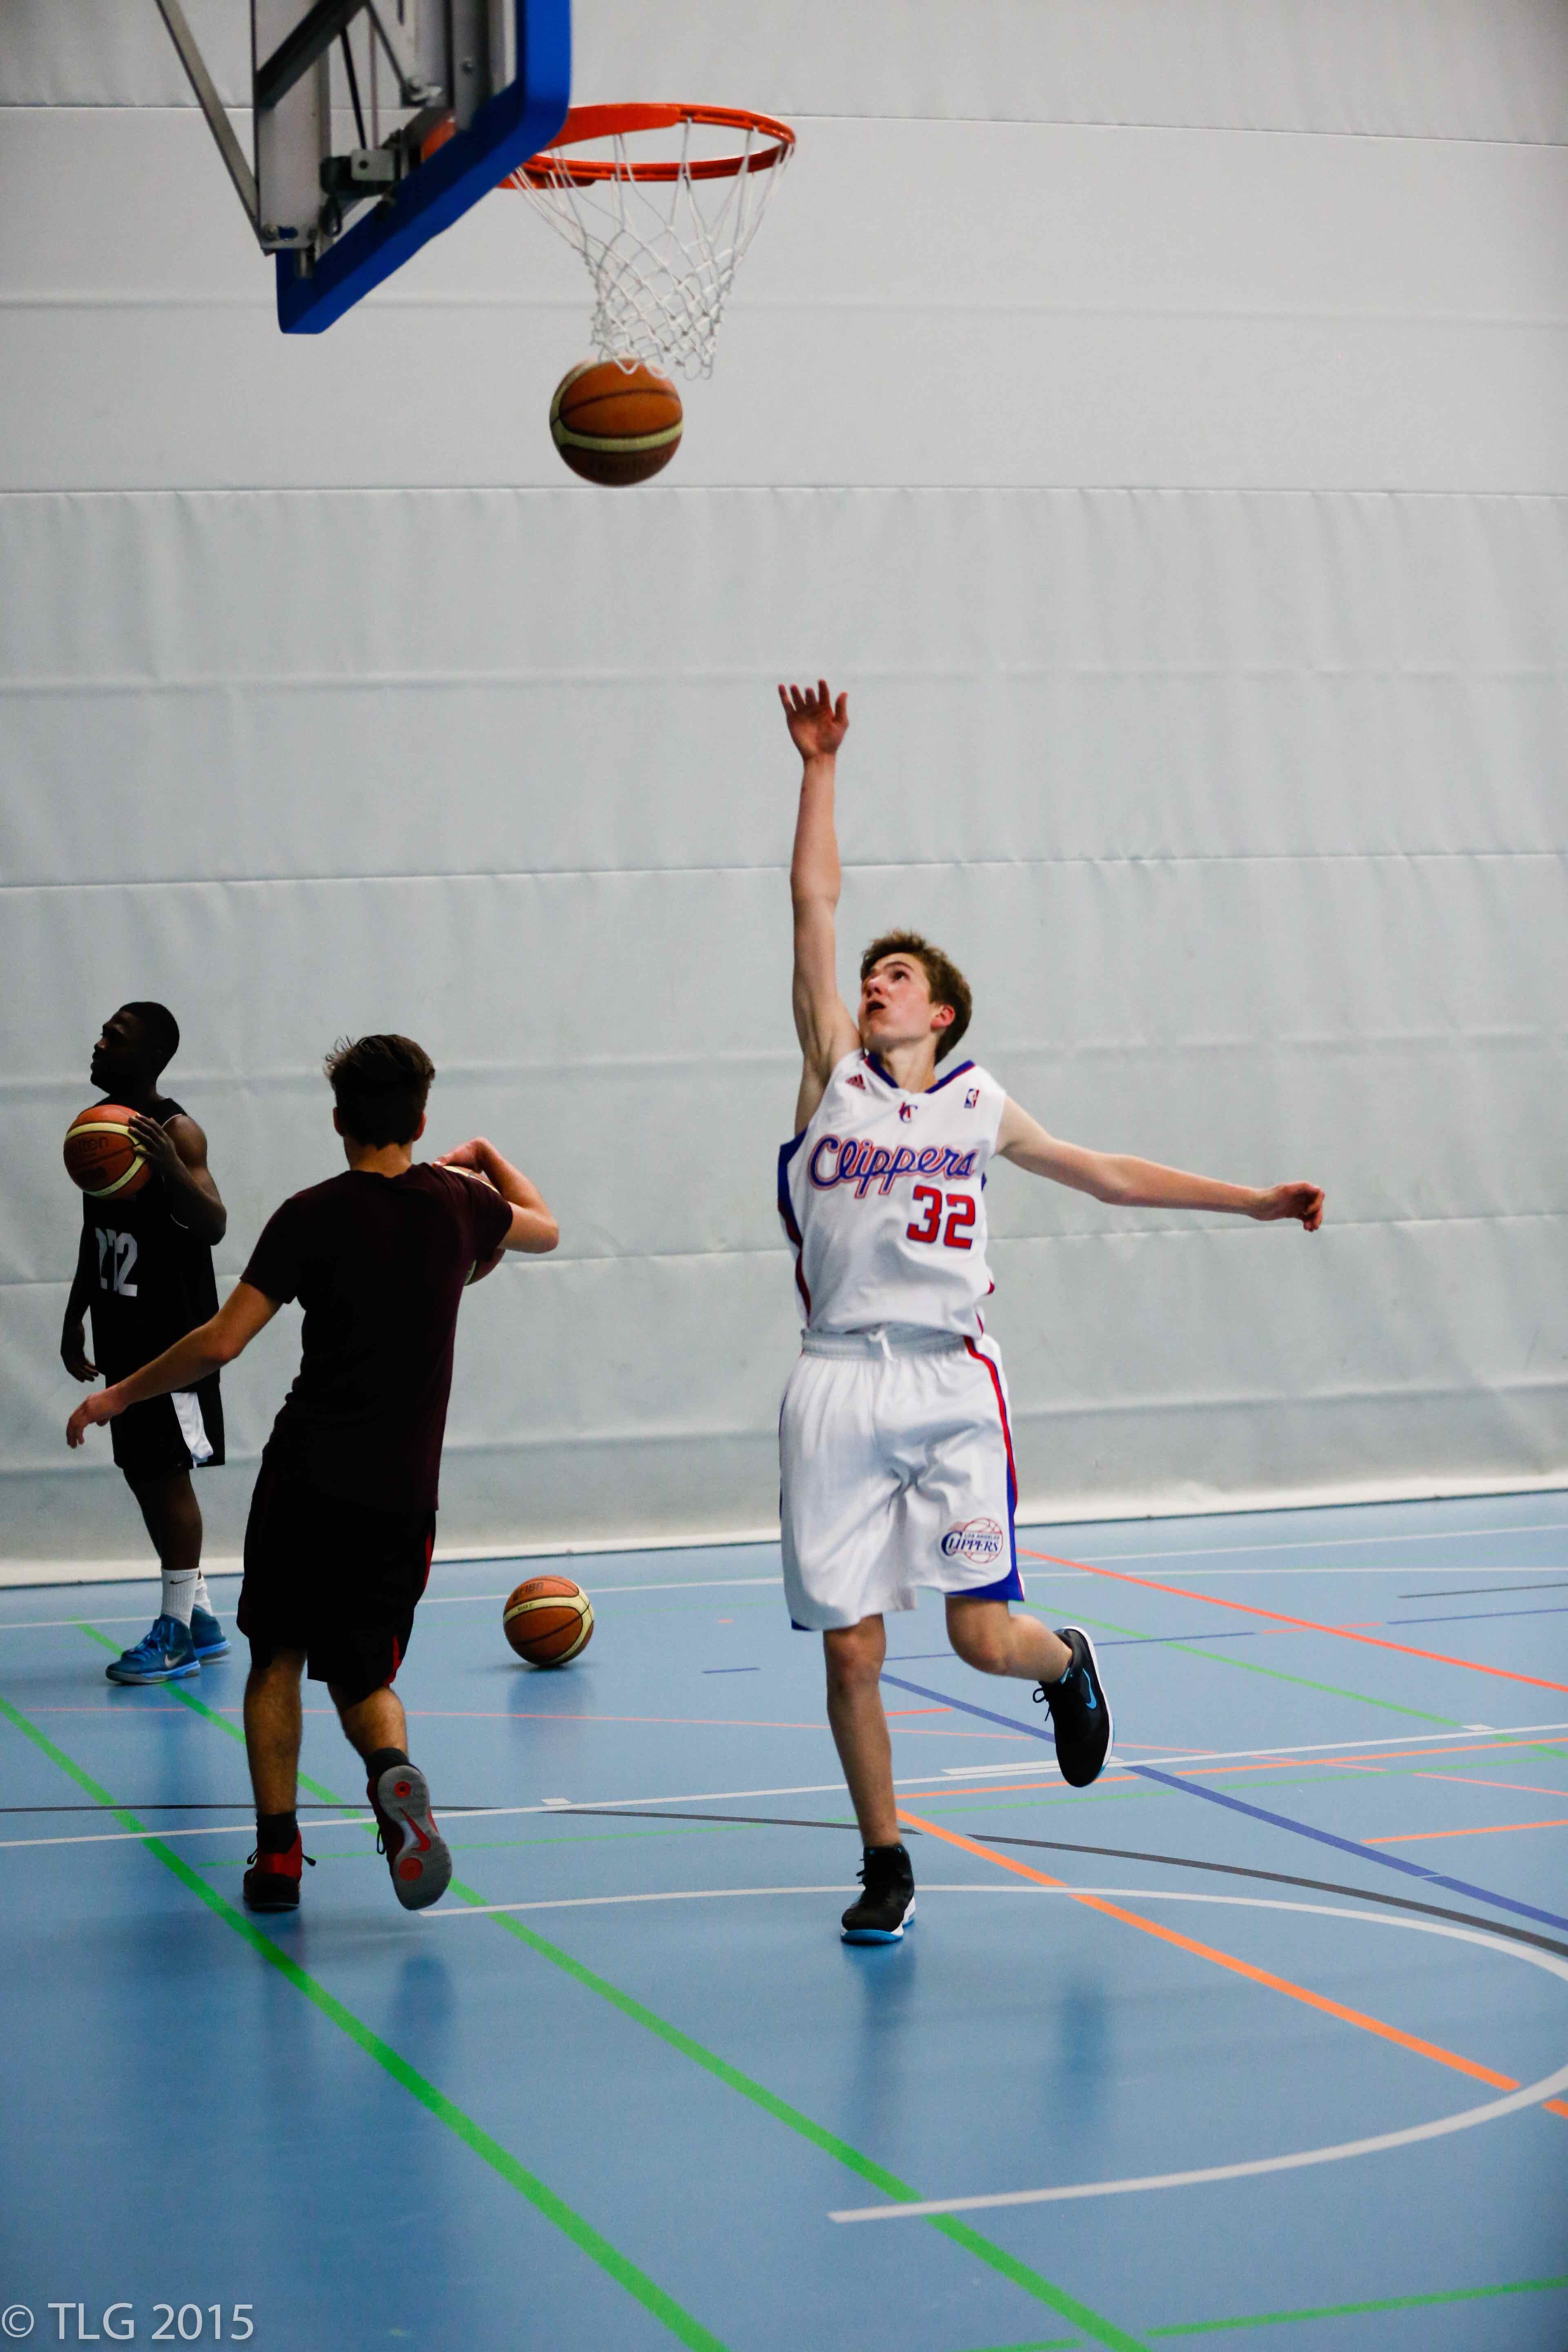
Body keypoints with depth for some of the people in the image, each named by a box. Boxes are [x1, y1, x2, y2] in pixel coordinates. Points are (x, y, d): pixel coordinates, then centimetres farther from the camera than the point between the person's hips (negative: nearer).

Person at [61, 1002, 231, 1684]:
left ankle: (176, 1632, 3)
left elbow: (213, 1228, -24)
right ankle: (200, 1621, 22)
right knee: (144, 1474, 12)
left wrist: (169, 1168, -40)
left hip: (174, 1334, -9)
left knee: (168, 1474, -4)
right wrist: (74, 1323, 21)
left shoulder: (176, 1132, -14)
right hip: (124, 1334, 9)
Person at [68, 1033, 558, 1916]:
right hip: (403, 1490, 2)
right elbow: (544, 1227, 26)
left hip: (307, 1477, -2)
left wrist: (119, 1395, 3)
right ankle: (392, 1768, -22)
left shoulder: (313, 1216, -7)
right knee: (363, 1672, 12)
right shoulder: (454, 1202, 3)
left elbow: (221, 1342, -10)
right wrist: (489, 1157, 42)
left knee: (278, 1656, 15)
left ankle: (278, 1851, 8)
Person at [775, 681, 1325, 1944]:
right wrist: (820, 768, 6)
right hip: (840, 1386, 0)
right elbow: (815, 904, 8)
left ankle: (1068, 1663, 28)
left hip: (952, 1385, 0)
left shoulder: (978, 1107, 13)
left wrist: (1254, 1200, 24)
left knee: (984, 1635, -9)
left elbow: (1108, 1174, 24)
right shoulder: (833, 1070, 10)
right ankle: (886, 1865, 19)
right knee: (851, 1651, 0)